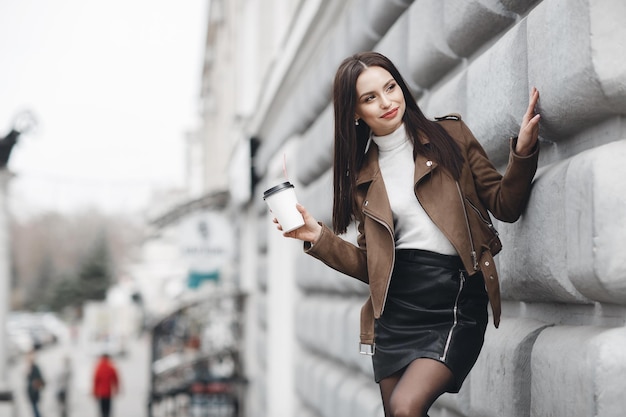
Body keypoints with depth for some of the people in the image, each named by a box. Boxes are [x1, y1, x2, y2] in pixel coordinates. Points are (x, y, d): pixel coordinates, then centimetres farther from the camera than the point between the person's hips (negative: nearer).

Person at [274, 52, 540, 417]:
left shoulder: (450, 136, 4)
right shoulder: (362, 174, 11)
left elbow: (505, 207, 1)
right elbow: (369, 264, 12)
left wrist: (523, 152, -14)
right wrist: (318, 237, -1)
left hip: (455, 303, -4)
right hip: (395, 310, 4)